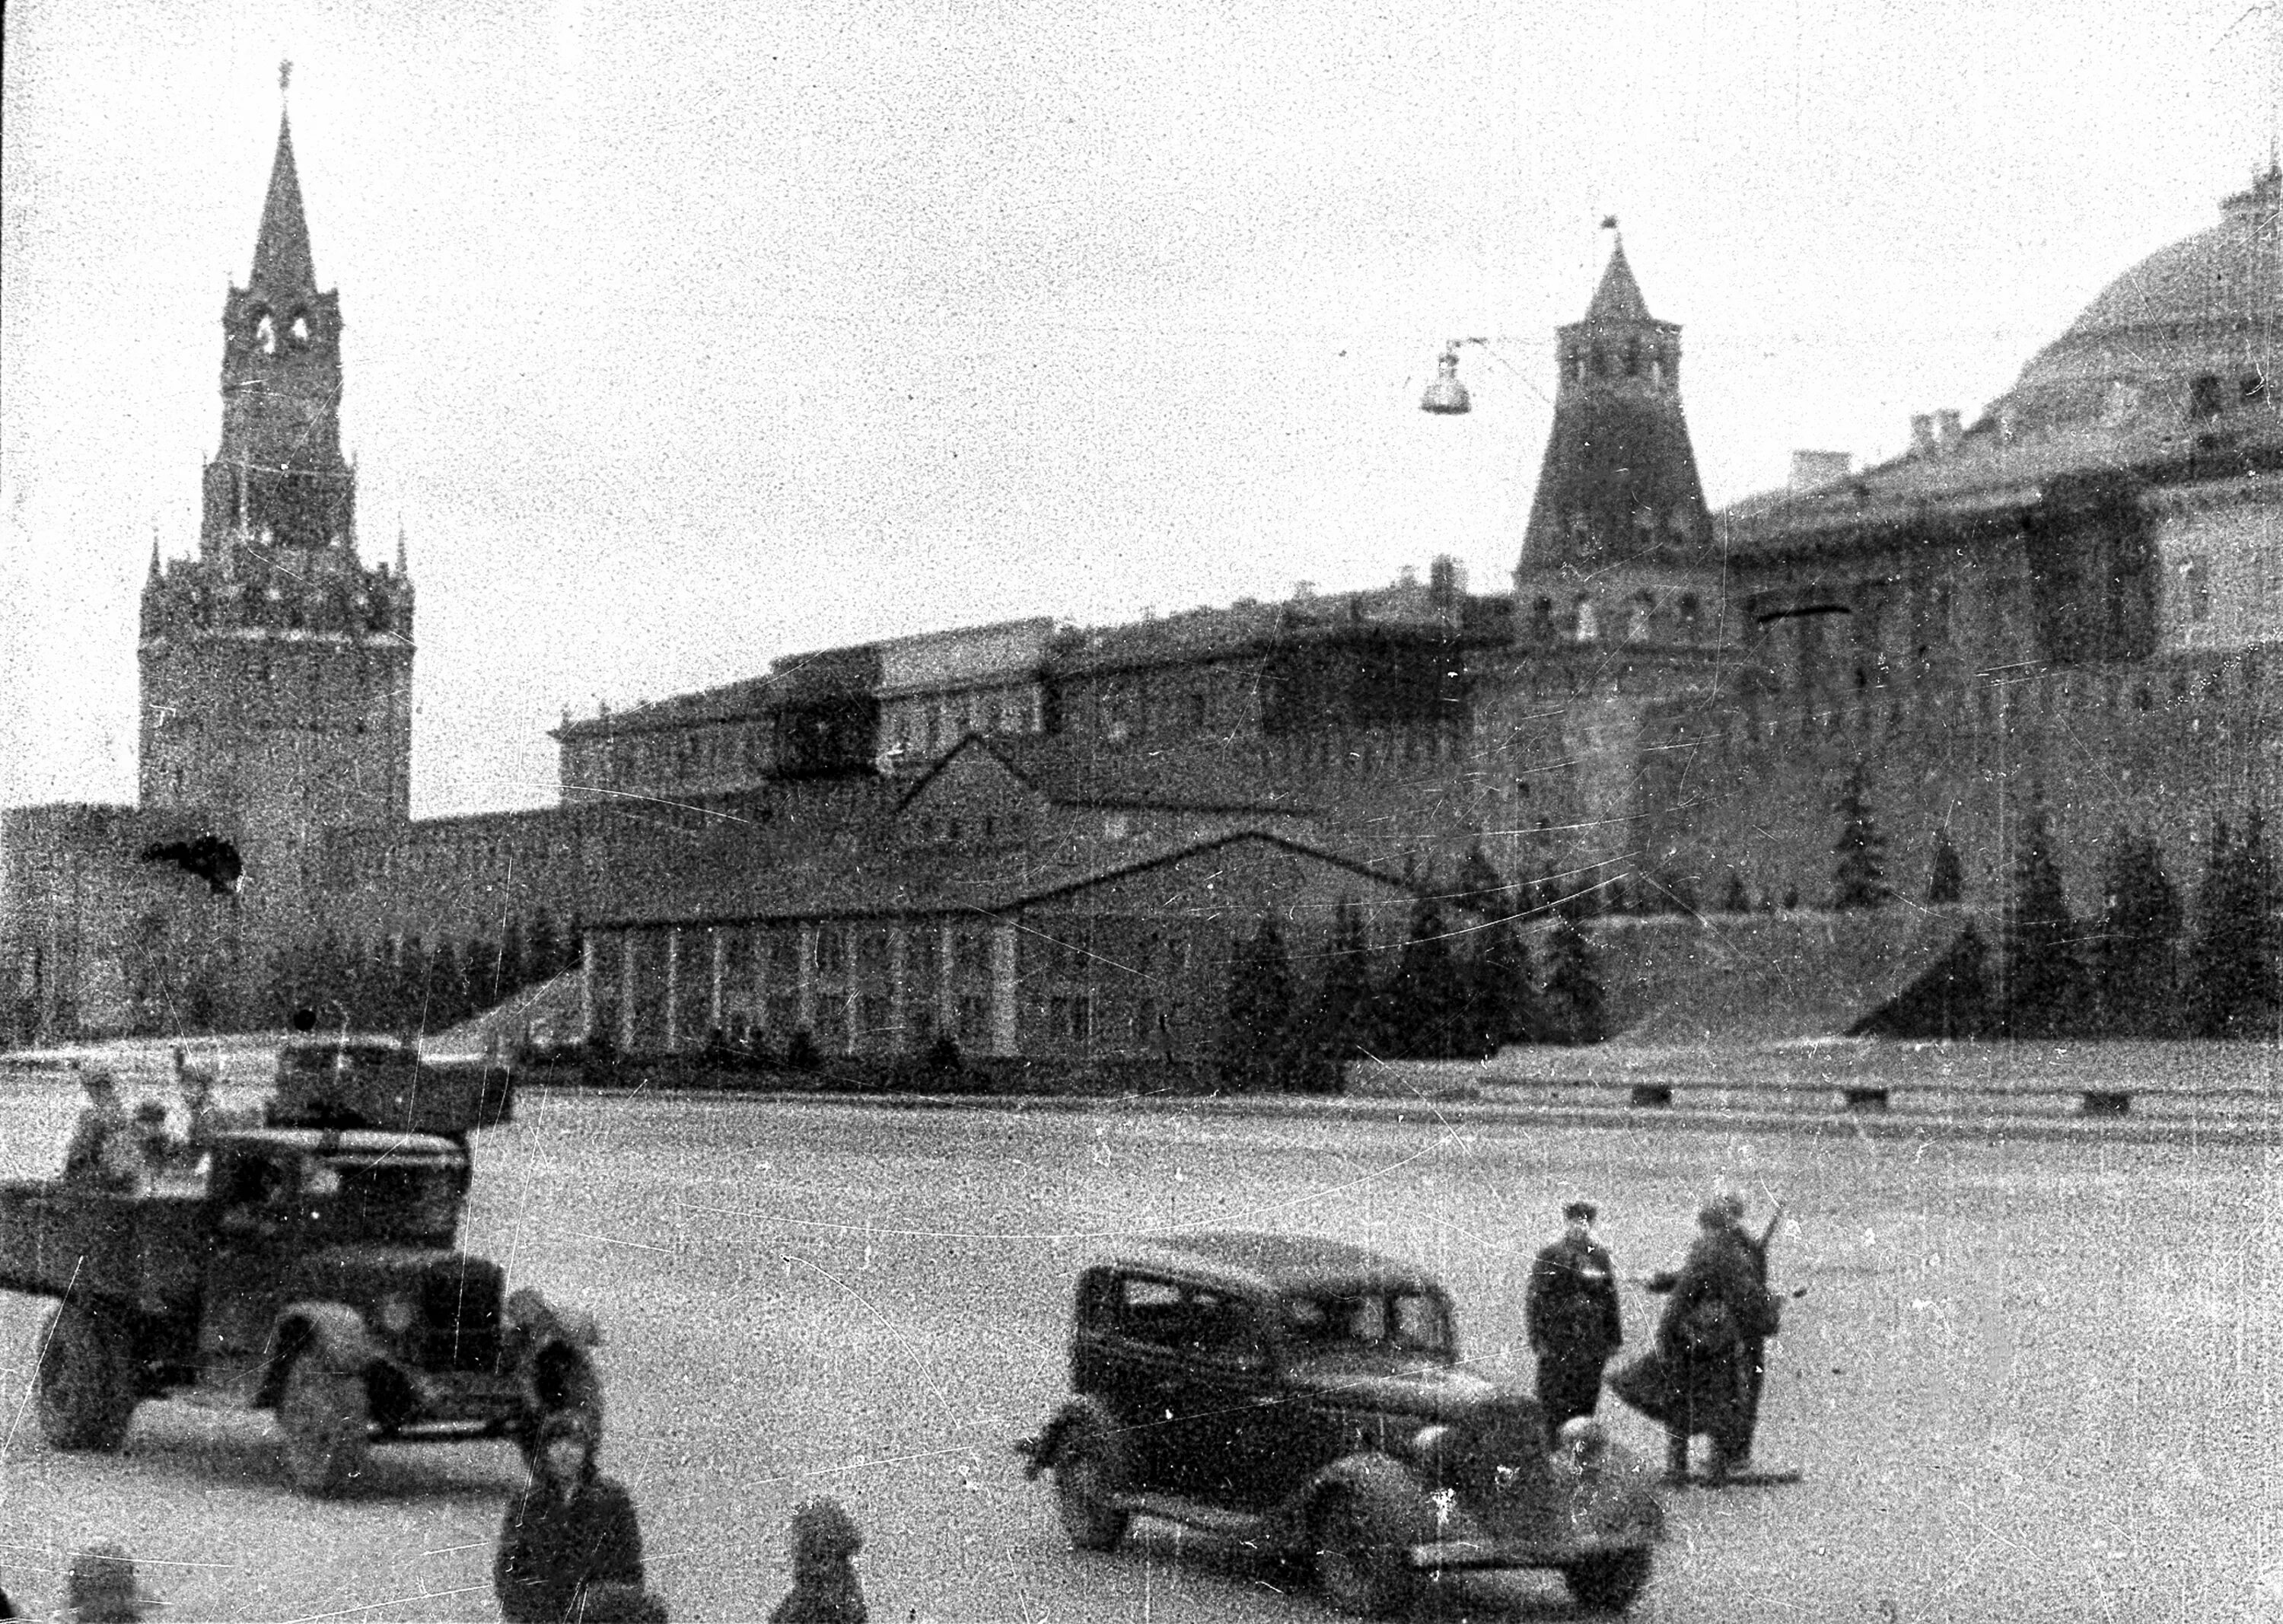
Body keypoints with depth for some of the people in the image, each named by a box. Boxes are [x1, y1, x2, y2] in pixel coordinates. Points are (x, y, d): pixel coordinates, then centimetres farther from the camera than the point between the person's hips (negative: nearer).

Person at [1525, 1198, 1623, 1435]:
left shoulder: (1600, 1257, 11)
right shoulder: (1549, 1258, -1)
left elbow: (1611, 1300, 15)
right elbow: (1535, 1301, -3)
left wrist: (1614, 1339, 11)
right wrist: (1539, 1339, -10)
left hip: (1593, 1343, 3)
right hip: (1558, 1342, -3)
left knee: (1586, 1402, 4)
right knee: (1557, 1403, -3)